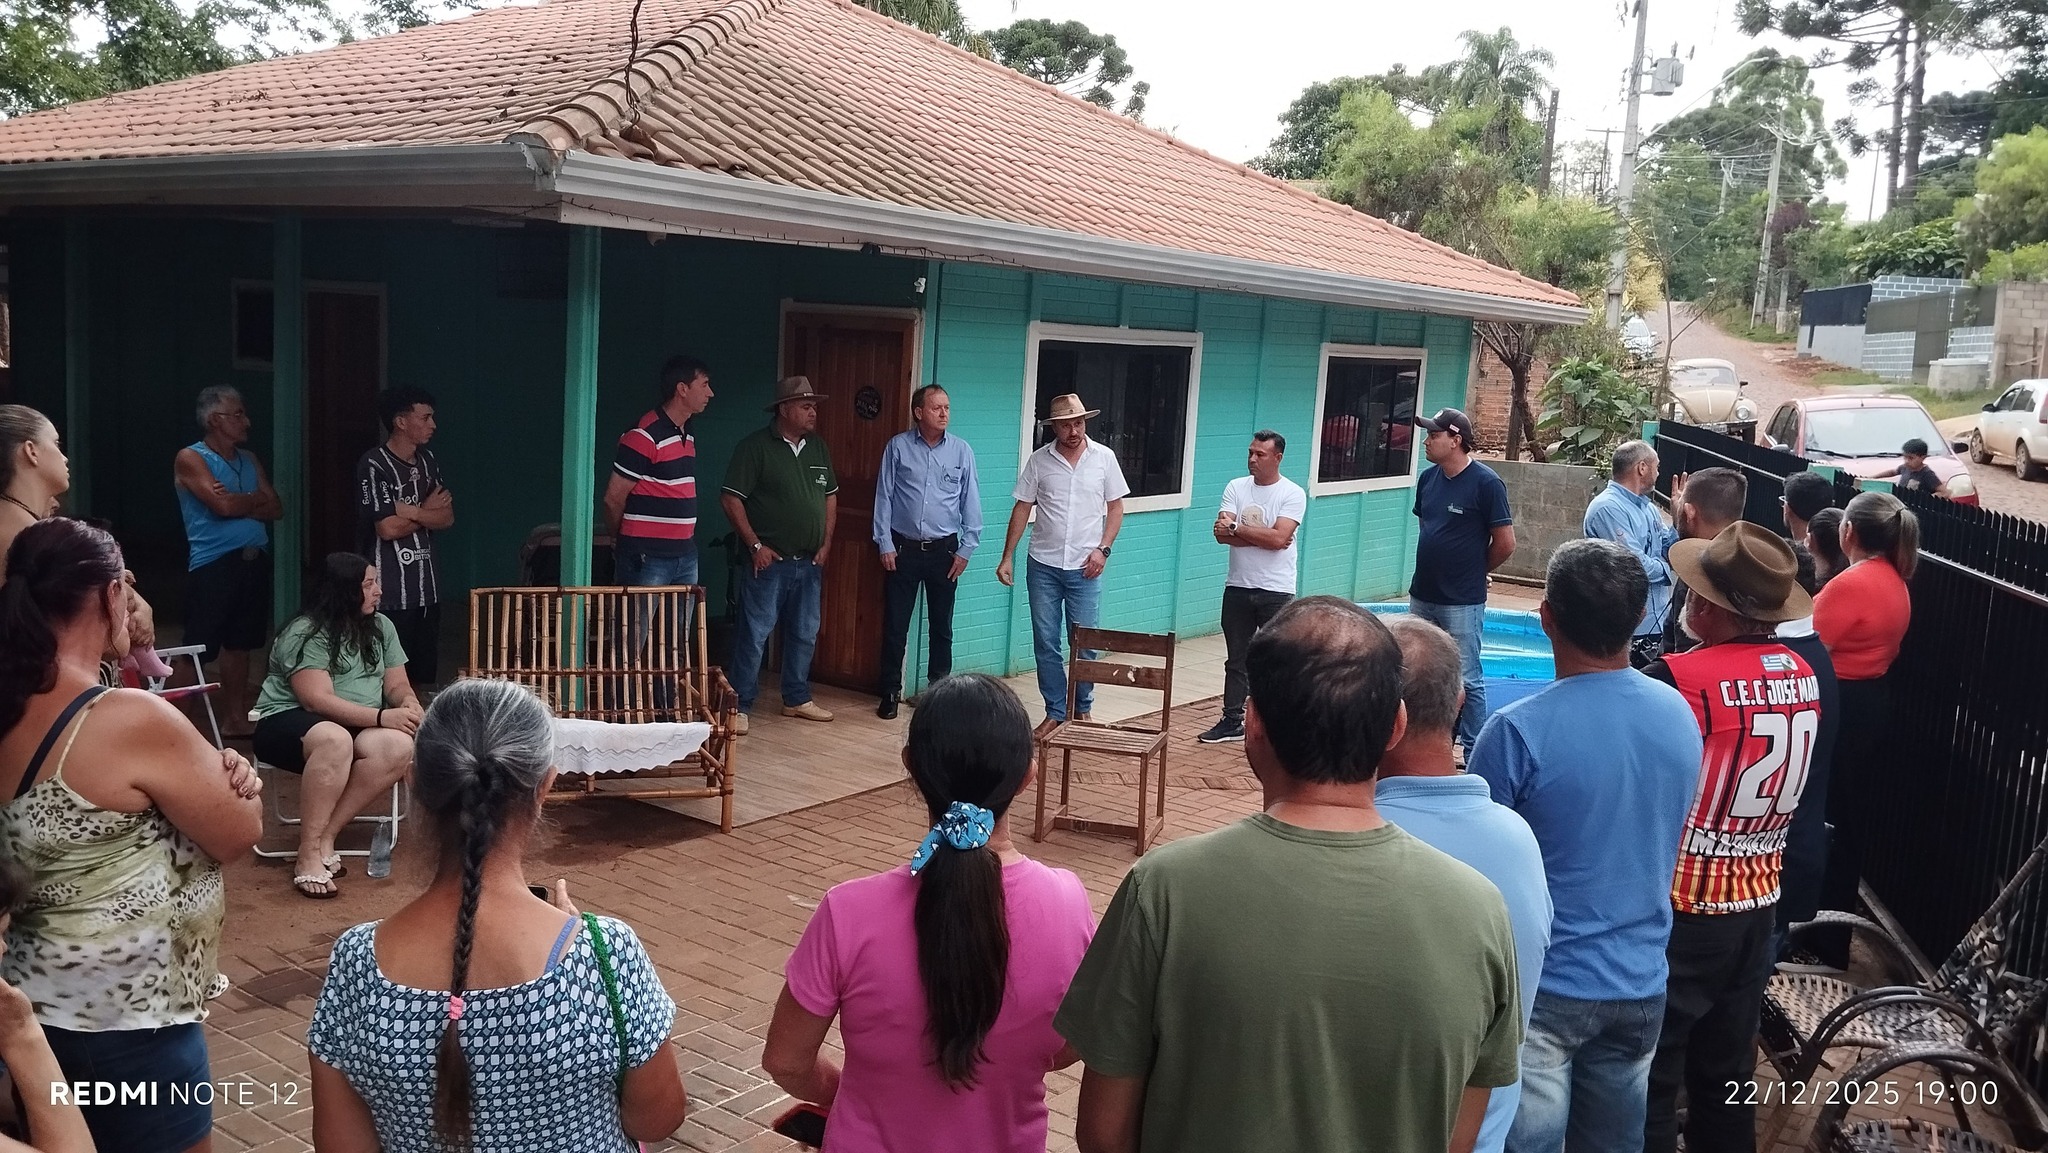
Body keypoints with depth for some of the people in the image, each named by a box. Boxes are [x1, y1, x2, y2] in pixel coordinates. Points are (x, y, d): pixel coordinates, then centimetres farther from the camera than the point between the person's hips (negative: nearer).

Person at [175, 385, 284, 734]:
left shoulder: (249, 460, 16)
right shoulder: (190, 459, -5)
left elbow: (276, 508, 7)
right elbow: (223, 505, -18)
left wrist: (239, 504, -10)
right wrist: (255, 499, 1)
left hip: (254, 561, 7)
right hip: (213, 564, -7)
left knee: (239, 644, 15)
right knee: (197, 650, -8)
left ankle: (236, 718, 24)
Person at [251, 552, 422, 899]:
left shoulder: (380, 627, 8)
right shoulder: (305, 633, -13)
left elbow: (397, 684, 10)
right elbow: (318, 700, -22)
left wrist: (409, 703, -14)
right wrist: (382, 717, -29)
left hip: (360, 726, 6)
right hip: (290, 721, -6)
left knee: (399, 746, -29)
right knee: (335, 740, -42)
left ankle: (325, 834, -21)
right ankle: (309, 853, -31)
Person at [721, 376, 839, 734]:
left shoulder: (818, 447, 10)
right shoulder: (755, 446, -9)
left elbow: (830, 496, 18)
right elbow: (731, 499, -11)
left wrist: (826, 543, 9)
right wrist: (755, 545, -13)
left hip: (809, 563, 6)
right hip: (769, 561, -6)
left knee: (805, 634, 14)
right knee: (754, 634, -3)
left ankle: (796, 699, 27)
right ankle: (741, 706, 5)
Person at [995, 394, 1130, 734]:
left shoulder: (1104, 457, -1)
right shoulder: (1038, 460, -1)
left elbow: (1116, 506, 4)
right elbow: (1022, 509, 3)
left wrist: (1102, 549, -8)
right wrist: (1007, 558, 0)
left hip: (1085, 568, -1)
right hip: (1043, 566, 1)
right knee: (1046, 643, 5)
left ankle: (1083, 710, 20)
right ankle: (1055, 712, 16)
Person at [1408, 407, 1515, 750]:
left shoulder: (1486, 483, -13)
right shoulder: (1428, 478, 6)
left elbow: (1505, 544, -9)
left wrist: (1474, 571, 4)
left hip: (1462, 603, -7)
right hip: (1422, 595, 7)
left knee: (1466, 680, 0)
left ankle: (1473, 753, 9)